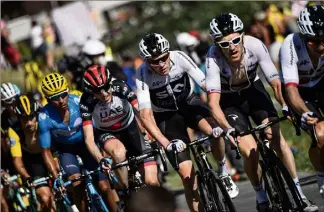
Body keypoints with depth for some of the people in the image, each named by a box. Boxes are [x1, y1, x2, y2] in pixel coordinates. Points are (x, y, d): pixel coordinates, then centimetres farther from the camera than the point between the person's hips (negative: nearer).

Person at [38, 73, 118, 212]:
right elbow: (46, 151, -20)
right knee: (77, 184, -23)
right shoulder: (44, 117, -27)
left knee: (104, 187, -8)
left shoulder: (78, 102, -28)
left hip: (85, 143, 0)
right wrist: (56, 177, -28)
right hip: (65, 149, 0)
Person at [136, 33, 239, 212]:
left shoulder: (179, 58, -25)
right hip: (166, 116, -1)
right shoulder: (142, 75, -28)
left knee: (215, 131, -31)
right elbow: (146, 115, -34)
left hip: (189, 103, 1)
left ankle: (223, 172, -4)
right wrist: (166, 144, -47)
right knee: (187, 175, -12)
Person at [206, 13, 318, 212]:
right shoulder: (214, 58, -33)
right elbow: (213, 102, -37)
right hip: (229, 100, -1)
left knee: (276, 137, -18)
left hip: (253, 90, 1)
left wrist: (287, 106, -44)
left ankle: (298, 194, -10)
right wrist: (228, 129, -52)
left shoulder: (255, 45, -29)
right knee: (250, 151, -16)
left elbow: (276, 83, -27)